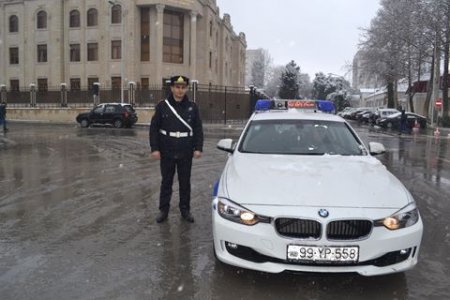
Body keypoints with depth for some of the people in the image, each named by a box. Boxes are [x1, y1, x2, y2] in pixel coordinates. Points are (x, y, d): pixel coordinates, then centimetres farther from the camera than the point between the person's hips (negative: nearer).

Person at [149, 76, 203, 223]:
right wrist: (155, 148, -7)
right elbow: (154, 128, -1)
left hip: (186, 153, 1)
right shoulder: (162, 106, -2)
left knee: (185, 182, 10)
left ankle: (185, 209, 23)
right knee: (166, 181, 9)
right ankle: (163, 210, 21)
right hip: (167, 153, -1)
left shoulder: (192, 107, 2)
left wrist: (198, 148, -4)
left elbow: (198, 129, 4)